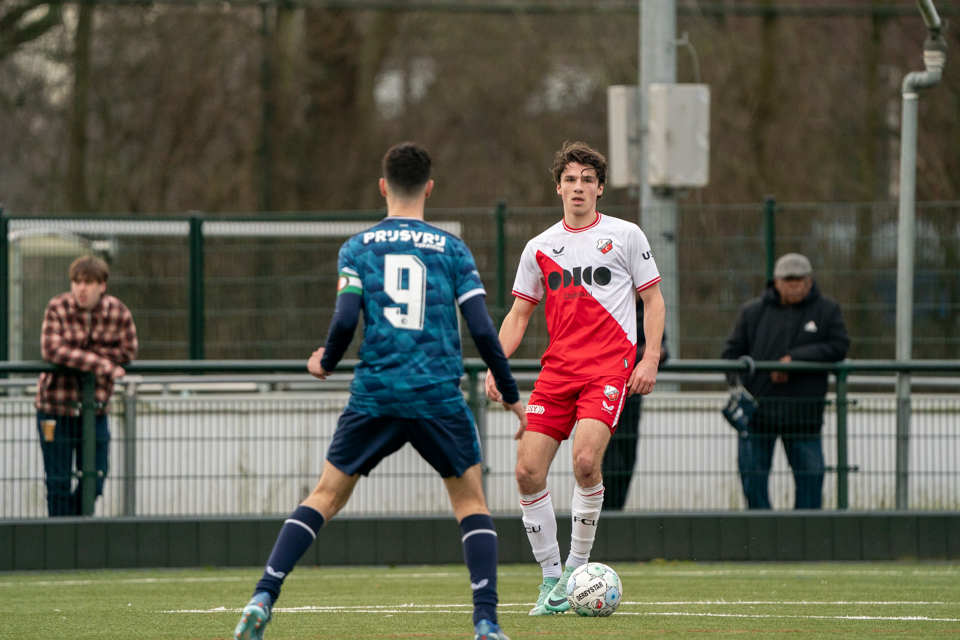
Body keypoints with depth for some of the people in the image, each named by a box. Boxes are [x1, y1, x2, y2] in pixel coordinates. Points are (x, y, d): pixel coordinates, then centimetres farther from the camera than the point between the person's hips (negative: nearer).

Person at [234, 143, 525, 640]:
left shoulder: (358, 248, 6)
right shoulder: (452, 250, 6)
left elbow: (345, 321, -5)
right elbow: (483, 330, 1)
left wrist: (325, 363, 16)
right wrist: (511, 397, 11)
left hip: (374, 394, 1)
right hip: (439, 396, -1)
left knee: (327, 496, 11)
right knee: (470, 501, 13)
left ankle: (263, 599, -2)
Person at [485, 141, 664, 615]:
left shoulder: (625, 236, 5)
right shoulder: (540, 247, 13)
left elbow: (652, 299, 7)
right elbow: (519, 314, 17)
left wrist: (650, 359, -5)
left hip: (609, 367, -4)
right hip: (557, 368, 4)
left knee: (585, 460, -25)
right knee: (528, 471, -8)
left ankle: (577, 566, -8)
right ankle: (551, 578, 6)